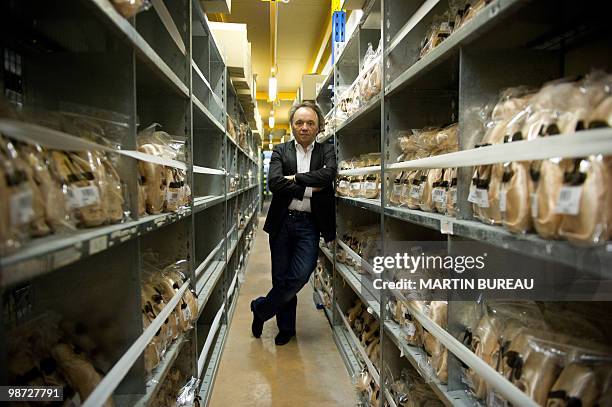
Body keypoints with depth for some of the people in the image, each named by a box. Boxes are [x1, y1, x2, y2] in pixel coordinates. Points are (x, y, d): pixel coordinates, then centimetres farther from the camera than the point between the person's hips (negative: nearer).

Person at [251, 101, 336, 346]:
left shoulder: (326, 151, 6)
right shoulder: (280, 151, 6)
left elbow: (328, 174, -15)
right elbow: (274, 183, -11)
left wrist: (295, 178, -11)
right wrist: (310, 189, -12)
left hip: (309, 224, -1)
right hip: (282, 222, 1)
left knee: (299, 276, -10)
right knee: (281, 278, 8)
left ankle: (261, 308, 16)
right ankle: (286, 328, 29)